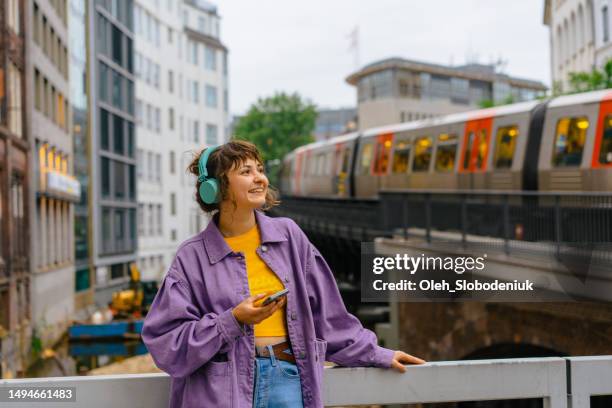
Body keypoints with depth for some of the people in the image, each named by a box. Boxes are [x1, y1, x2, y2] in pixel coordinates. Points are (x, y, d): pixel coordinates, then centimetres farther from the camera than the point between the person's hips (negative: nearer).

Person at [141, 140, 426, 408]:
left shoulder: (288, 235, 8)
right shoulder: (193, 256, -1)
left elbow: (326, 312, 16)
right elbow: (166, 343, -4)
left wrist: (376, 355, 17)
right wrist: (233, 320, -13)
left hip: (288, 381, 3)